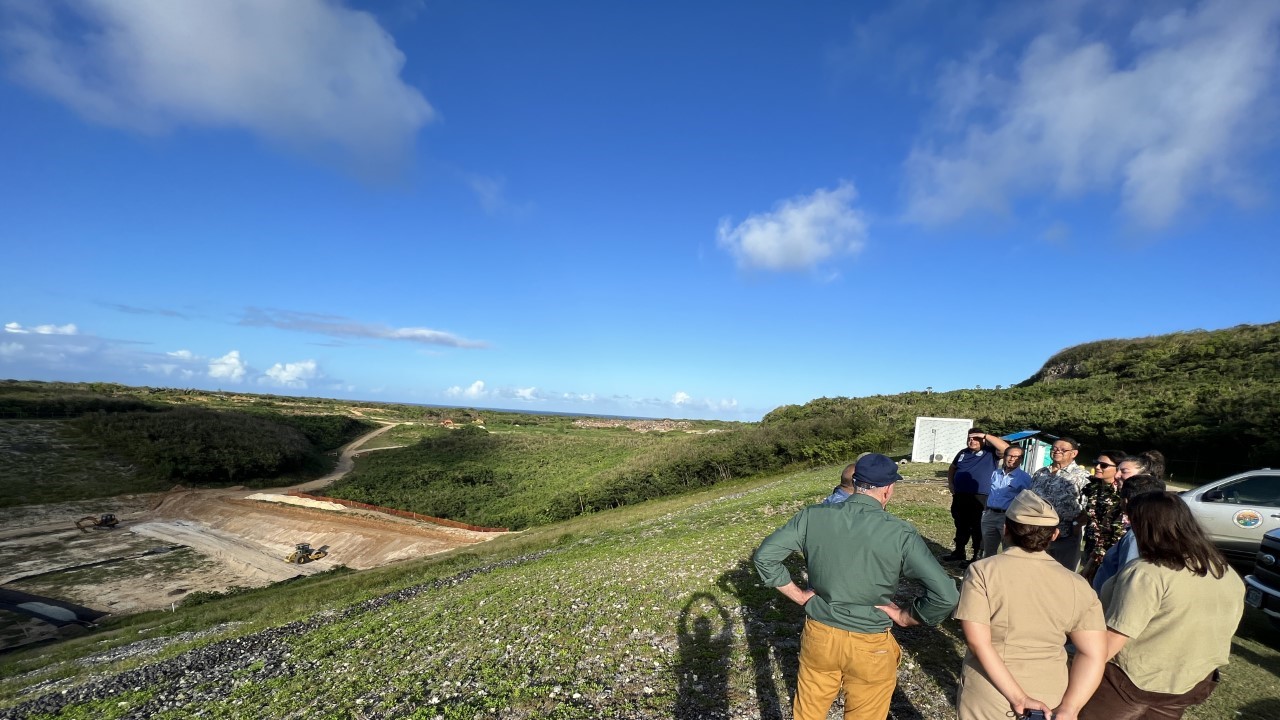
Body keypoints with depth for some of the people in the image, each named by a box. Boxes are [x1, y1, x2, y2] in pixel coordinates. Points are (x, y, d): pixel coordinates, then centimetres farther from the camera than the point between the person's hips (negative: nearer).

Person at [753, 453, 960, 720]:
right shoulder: (900, 533, -18)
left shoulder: (813, 516, -13)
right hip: (871, 647, -1)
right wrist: (905, 617, -6)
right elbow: (946, 594, -21)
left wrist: (799, 595, -2)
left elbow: (764, 556, -11)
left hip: (818, 636, 2)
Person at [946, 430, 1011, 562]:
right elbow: (952, 468, 25)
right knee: (960, 526, 15)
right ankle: (959, 552, 27)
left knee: (978, 529, 0)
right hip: (960, 496, 6)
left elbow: (1005, 447, -21)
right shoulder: (963, 453, 13)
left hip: (980, 498, -6)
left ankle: (978, 556, 9)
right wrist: (950, 483, 11)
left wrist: (986, 435, -19)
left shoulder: (990, 453, -2)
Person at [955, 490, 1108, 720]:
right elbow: (1093, 655, -8)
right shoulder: (1077, 585, -7)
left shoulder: (981, 572, -17)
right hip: (1049, 698, 3)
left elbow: (978, 642, -21)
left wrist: (1018, 697, -16)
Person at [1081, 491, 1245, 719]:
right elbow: (1223, 631, 14)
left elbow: (1112, 640, -26)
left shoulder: (1146, 574, -26)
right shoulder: (1228, 574, 0)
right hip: (1194, 685, 7)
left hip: (1133, 682, -7)